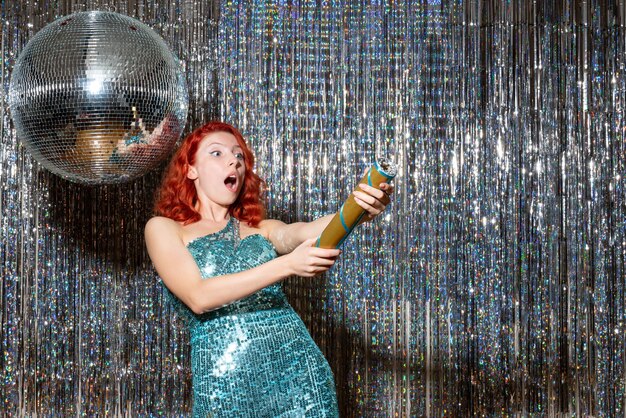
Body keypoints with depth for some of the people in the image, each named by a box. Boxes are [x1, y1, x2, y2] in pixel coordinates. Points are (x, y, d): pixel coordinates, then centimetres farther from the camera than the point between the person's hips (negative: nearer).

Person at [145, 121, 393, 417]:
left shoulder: (262, 229, 14)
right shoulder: (163, 228, 3)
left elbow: (306, 231, -7)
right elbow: (199, 297, -12)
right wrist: (286, 265, -22)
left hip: (299, 370, 3)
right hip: (225, 382, -3)